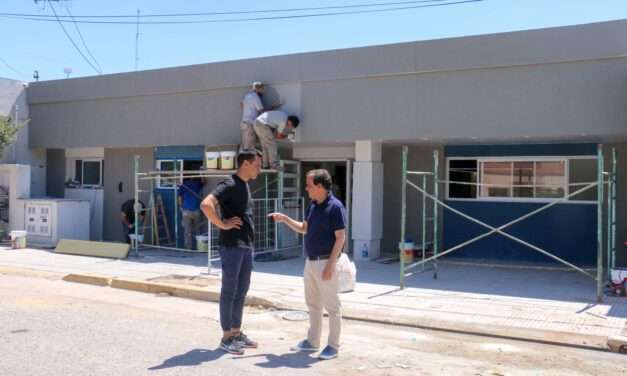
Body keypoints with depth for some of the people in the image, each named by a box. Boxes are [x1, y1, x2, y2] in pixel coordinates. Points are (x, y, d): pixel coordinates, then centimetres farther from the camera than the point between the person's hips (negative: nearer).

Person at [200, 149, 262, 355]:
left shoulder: (246, 186, 14)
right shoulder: (230, 185, -15)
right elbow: (206, 204, -28)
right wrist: (222, 224, -20)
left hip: (246, 246, 9)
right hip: (232, 246, -9)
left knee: (241, 292, 14)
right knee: (229, 291, 0)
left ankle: (237, 333, 24)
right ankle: (227, 337, 9)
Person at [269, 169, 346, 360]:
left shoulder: (335, 206, -16)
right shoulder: (313, 205, 9)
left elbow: (340, 238, -18)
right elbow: (304, 228, 21)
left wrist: (330, 265, -21)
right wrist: (284, 219, 7)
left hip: (326, 262, -9)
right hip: (310, 262, 9)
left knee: (332, 305, 2)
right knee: (313, 304, 16)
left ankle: (333, 345, 11)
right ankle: (312, 341, 28)